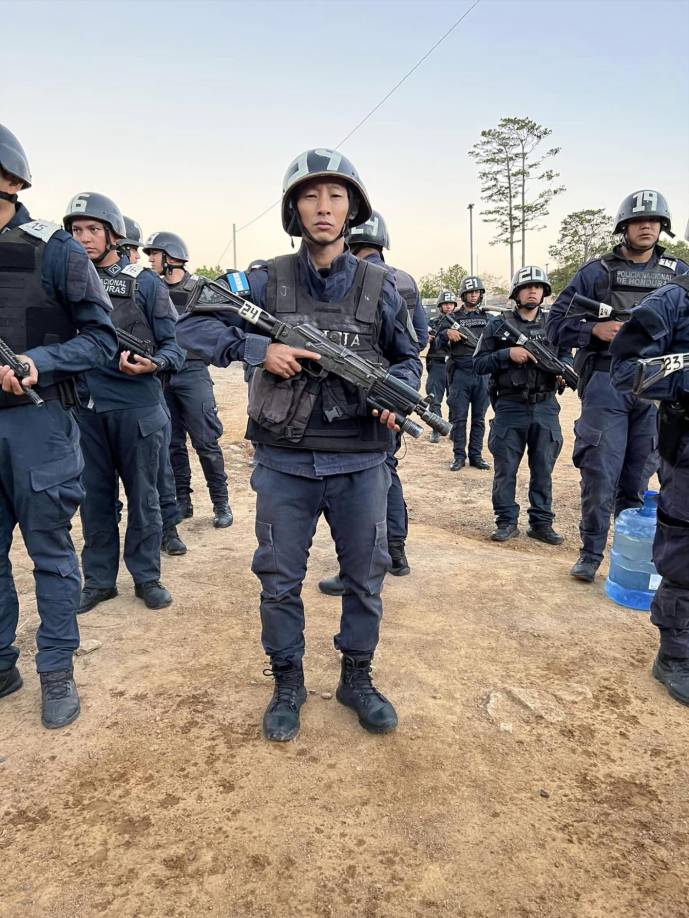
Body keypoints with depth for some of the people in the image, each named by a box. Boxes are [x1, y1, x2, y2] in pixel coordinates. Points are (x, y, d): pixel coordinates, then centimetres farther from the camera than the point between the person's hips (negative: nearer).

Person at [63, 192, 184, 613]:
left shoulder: (145, 283, 0)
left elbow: (174, 345, -2)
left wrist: (153, 364, -21)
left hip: (136, 407, -3)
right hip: (85, 408, 3)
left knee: (142, 496, 8)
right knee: (95, 498, 11)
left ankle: (147, 576, 22)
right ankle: (99, 579, 26)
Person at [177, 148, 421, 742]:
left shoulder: (379, 286, 3)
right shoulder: (267, 281, -1)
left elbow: (408, 357, 13)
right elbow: (192, 326, -2)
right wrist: (258, 350, -15)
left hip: (361, 463, 1)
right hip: (284, 463, -1)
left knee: (365, 576, 12)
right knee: (280, 579, 10)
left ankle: (357, 678, 34)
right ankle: (288, 682, 32)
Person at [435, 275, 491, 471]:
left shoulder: (488, 318, 14)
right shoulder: (453, 317, 6)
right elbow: (439, 342, 0)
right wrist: (446, 333, -20)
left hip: (483, 373, 2)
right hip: (460, 373, -2)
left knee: (479, 418, 6)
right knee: (459, 418, 0)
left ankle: (476, 455, 14)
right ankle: (459, 456, 8)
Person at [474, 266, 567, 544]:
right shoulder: (498, 324, 2)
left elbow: (566, 356, 12)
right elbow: (479, 363, -1)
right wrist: (508, 354, -15)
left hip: (545, 408, 3)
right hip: (510, 407, -2)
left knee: (543, 469, 9)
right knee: (505, 469, 4)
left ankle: (541, 523, 20)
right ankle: (507, 522, 16)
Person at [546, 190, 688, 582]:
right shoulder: (596, 272, 5)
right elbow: (556, 323, 2)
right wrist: (595, 329, -14)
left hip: (657, 390, 3)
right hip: (606, 385, -2)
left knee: (638, 479, 10)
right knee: (600, 476, -2)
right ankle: (591, 554, 12)